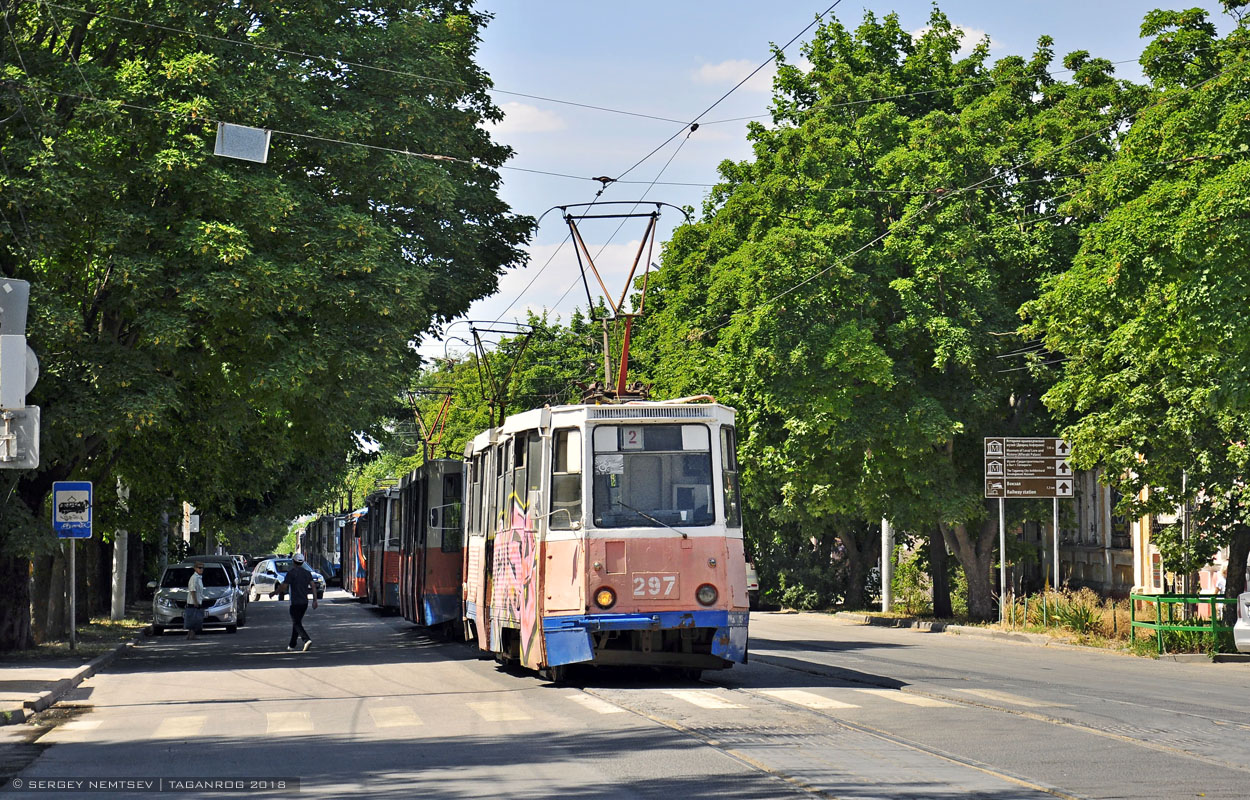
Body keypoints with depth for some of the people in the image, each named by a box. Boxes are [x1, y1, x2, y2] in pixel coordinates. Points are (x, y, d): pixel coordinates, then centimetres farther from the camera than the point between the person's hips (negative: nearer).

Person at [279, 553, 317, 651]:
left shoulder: (291, 573, -10)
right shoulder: (307, 573, 8)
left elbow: (284, 587, -12)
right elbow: (313, 587, 2)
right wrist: (315, 600, 2)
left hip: (295, 602, -7)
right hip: (304, 602, 7)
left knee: (297, 624, -7)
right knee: (296, 622, 18)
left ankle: (307, 640, -28)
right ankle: (292, 645, 23)